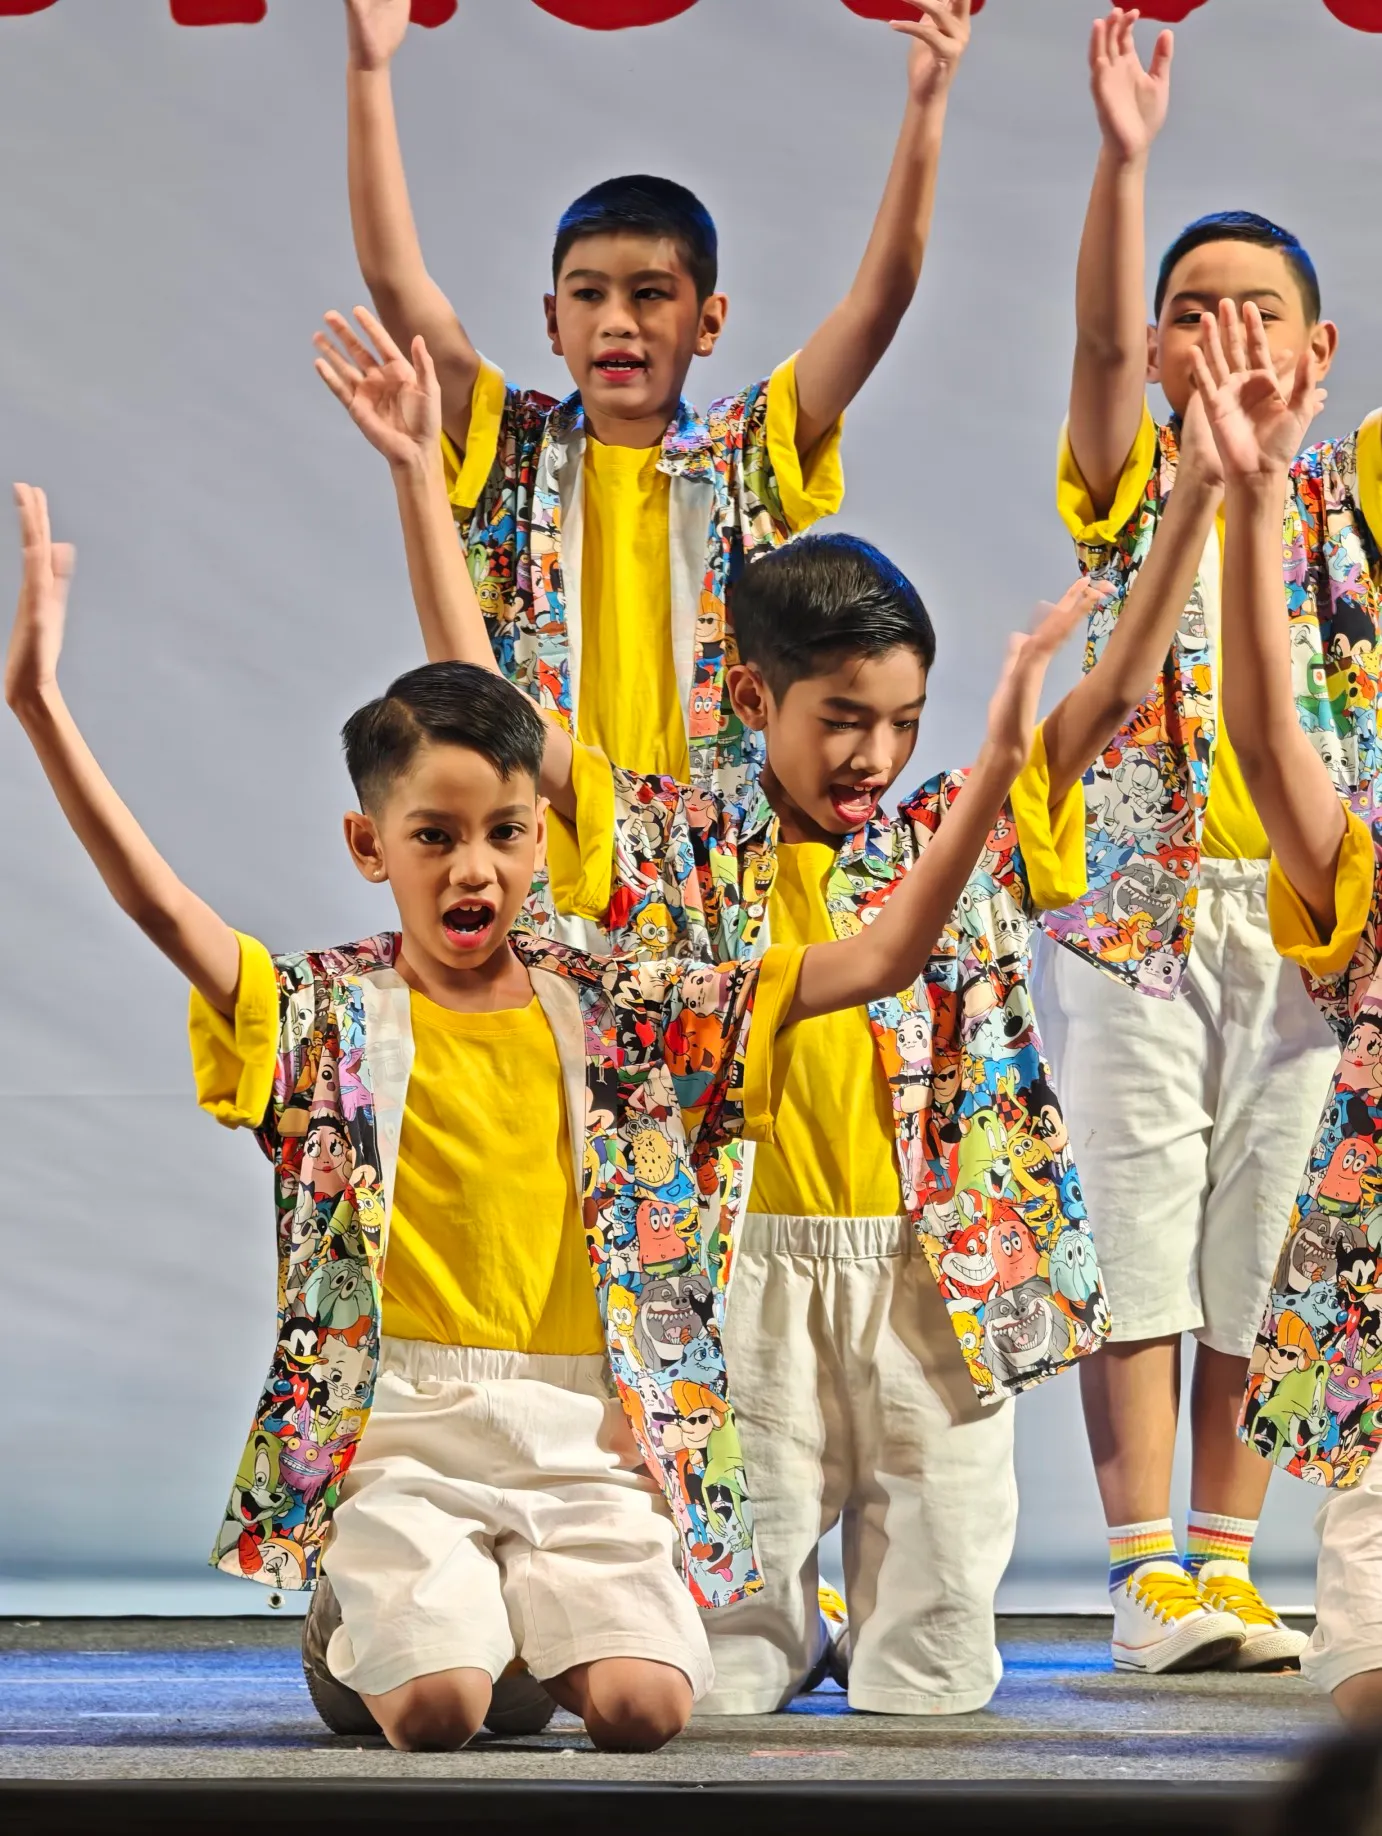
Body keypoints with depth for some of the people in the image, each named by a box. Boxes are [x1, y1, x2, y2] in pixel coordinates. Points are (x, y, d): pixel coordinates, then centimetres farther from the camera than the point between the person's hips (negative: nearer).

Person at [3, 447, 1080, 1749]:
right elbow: (165, 909, -13)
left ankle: (535, 1619, 15)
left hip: (587, 1431, 2)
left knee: (641, 1702, -20)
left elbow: (876, 962, 2)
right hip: (401, 1429, -2)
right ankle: (377, 1622, 13)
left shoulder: (623, 1018, 8)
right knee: (436, 1709, -24)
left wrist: (994, 767, -8)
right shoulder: (329, 1017, 3)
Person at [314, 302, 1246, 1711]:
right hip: (748, 1278, -1)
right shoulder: (678, 853, 1)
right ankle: (784, 1629, 33)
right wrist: (418, 473, -10)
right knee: (721, 1675, 2)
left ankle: (889, 1625, 36)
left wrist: (1197, 493, -6)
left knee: (935, 1677, 5)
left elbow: (1110, 696, 2)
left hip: (937, 1278, 1)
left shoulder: (956, 841, 7)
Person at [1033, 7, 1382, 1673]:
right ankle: (1145, 1573, 0)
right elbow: (1099, 341, -12)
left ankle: (1229, 1563, 12)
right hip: (1131, 907, -2)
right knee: (1135, 1237, -3)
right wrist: (1124, 158, -26)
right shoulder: (1133, 485, 5)